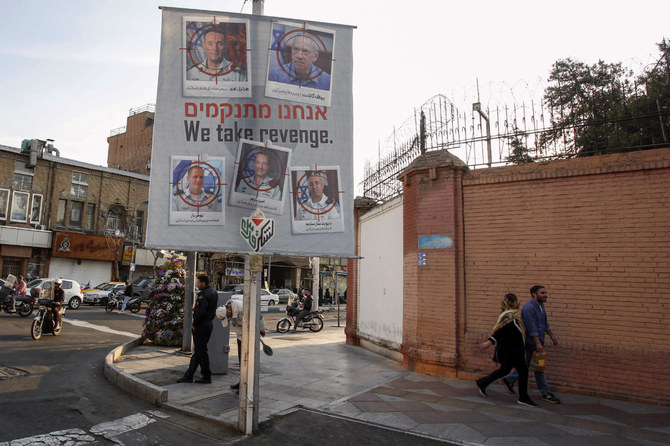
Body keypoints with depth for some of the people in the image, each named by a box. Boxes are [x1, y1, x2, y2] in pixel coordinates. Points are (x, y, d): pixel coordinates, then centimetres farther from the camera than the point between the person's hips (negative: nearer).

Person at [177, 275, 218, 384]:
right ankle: (188, 375, 20)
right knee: (197, 351, 13)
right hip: (209, 324, 9)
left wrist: (194, 324, -13)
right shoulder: (214, 292, 11)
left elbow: (201, 312, -25)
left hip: (201, 326, -9)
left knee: (201, 351, 0)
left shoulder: (204, 294, -17)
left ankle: (207, 377, 6)